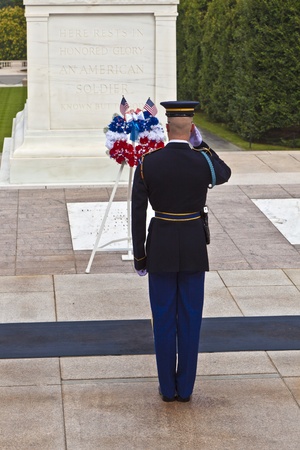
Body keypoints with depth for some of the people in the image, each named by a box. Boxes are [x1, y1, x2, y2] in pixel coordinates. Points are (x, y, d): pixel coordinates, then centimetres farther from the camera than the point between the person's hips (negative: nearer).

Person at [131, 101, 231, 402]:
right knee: (190, 319, 11)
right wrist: (202, 145, 15)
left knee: (164, 318, 11)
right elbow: (225, 174, 14)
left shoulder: (147, 163, -10)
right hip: (193, 247, 0)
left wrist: (138, 255, 5)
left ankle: (168, 387, 17)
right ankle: (185, 387, 17)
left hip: (160, 246, 0)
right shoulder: (204, 163, -13)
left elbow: (137, 213, -6)